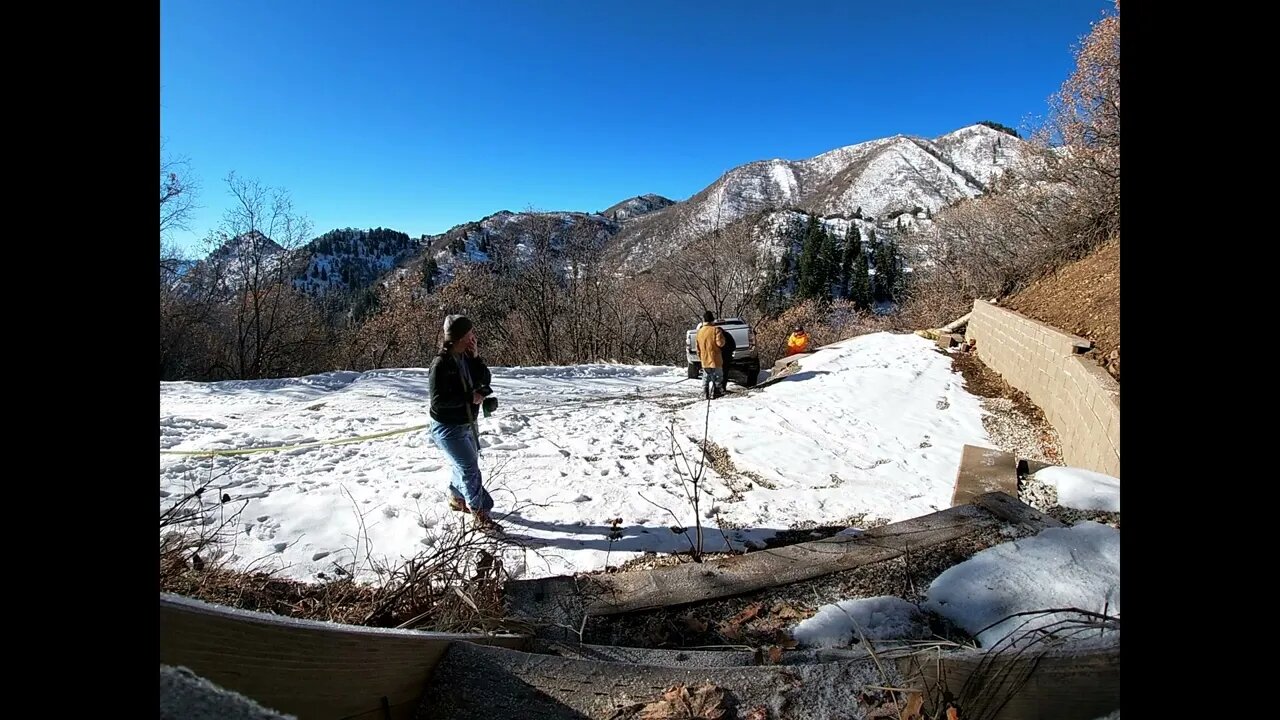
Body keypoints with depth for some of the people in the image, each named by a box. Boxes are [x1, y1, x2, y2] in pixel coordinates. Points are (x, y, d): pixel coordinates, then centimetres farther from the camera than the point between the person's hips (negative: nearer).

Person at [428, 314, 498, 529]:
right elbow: (438, 399, -25)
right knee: (469, 468, -7)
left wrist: (475, 357, -14)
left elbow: (486, 379, -2)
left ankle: (456, 498, 49)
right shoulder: (441, 364, -23)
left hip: (468, 424, 9)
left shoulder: (466, 359, -1)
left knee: (468, 463, 25)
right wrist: (470, 397, -26)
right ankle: (480, 515, 6)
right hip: (448, 428, -9)